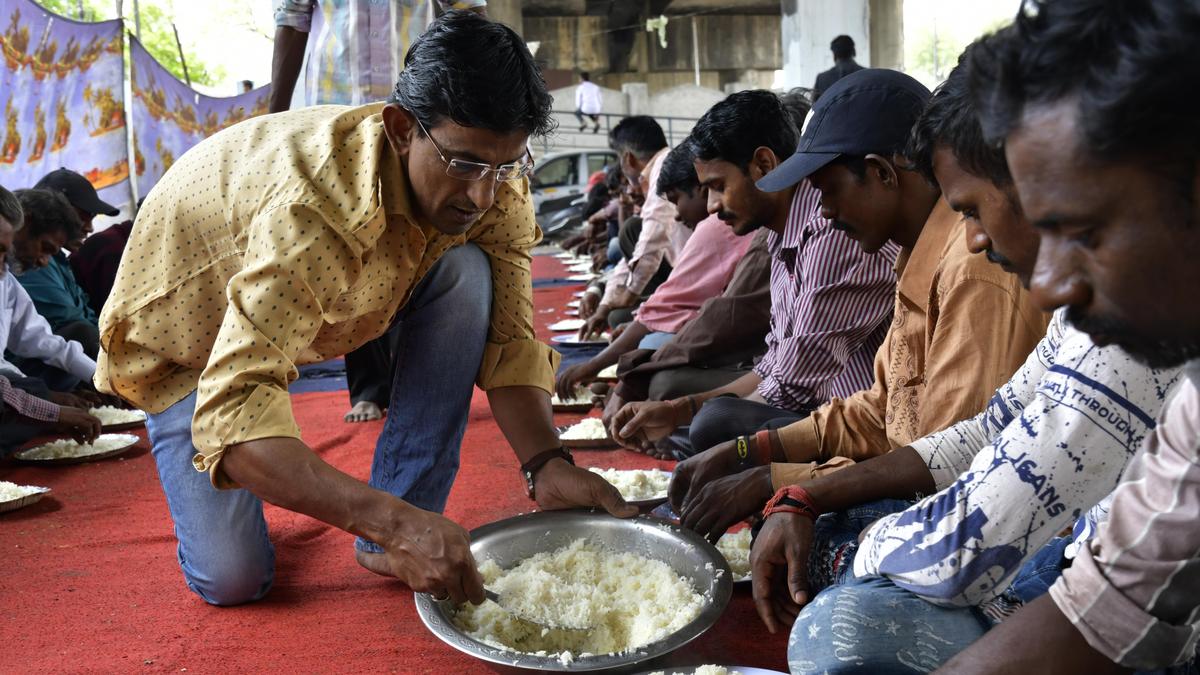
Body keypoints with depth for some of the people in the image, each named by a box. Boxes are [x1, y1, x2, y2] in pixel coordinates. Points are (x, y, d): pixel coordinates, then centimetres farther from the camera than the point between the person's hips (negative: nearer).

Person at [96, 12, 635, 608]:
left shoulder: (495, 183, -22)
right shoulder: (316, 208, -42)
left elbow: (508, 336, -18)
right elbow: (232, 415, -48)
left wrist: (546, 464, -35)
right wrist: (394, 520, -57)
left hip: (320, 305, 5)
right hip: (181, 332, -5)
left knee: (467, 273, -23)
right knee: (233, 578, -17)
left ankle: (391, 548, -13)